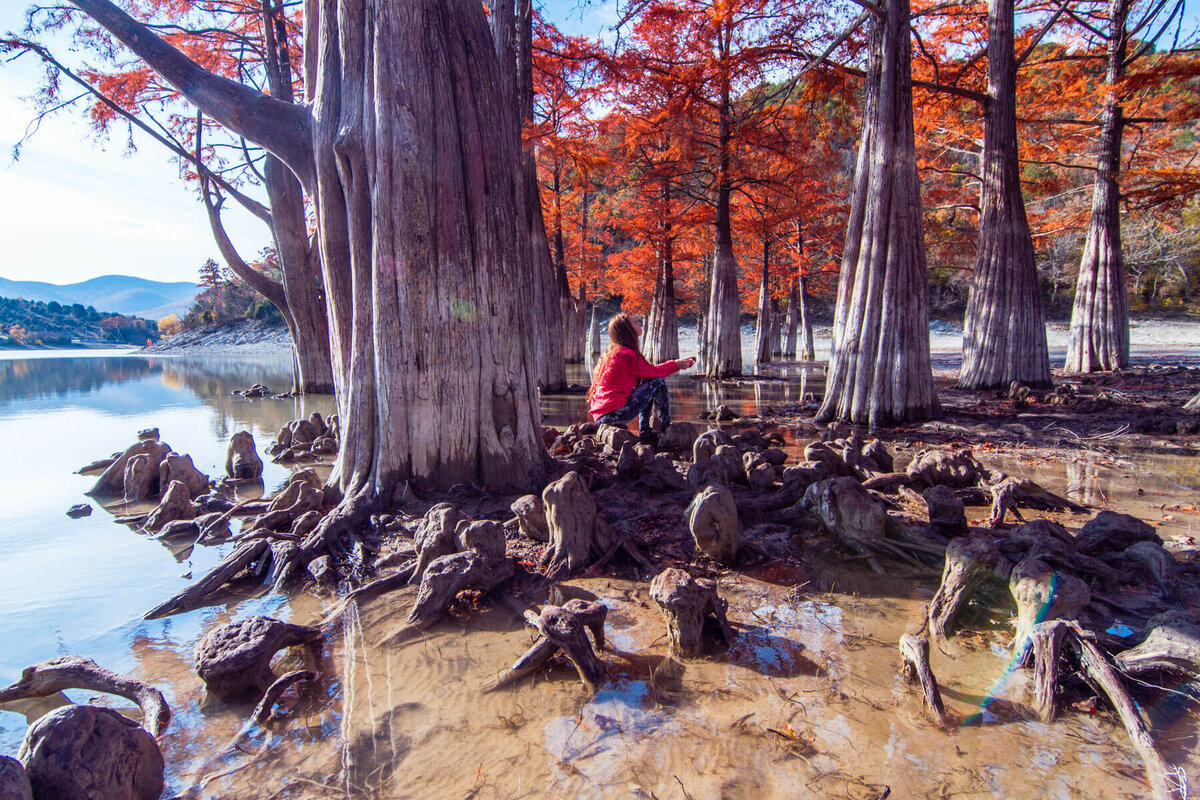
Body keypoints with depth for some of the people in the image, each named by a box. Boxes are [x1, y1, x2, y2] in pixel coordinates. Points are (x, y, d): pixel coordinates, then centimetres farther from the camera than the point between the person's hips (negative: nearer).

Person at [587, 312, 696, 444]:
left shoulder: (612, 352, 17)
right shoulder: (627, 354, -13)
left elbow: (647, 370, 18)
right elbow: (652, 371, -3)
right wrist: (674, 365, 14)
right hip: (613, 413, -10)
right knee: (657, 382, -2)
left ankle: (644, 430, 17)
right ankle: (665, 427, 9)